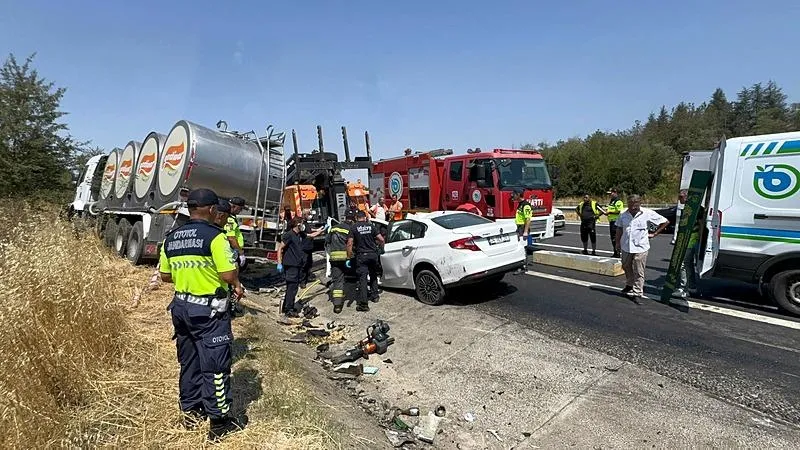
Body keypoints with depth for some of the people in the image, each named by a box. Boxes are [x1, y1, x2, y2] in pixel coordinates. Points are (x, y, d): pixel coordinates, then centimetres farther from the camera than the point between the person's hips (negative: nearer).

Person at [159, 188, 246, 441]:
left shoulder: (171, 239, 5)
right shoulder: (214, 236, -18)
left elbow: (165, 276, 12)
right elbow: (229, 275, -21)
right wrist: (237, 286, -2)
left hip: (181, 306, 7)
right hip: (209, 310, -7)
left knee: (188, 361, 19)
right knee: (215, 365, 2)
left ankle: (190, 412, 34)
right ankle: (219, 422, 11)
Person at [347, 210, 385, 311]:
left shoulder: (354, 227, -4)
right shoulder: (371, 226, 3)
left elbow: (350, 243, -12)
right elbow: (381, 240, -1)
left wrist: (349, 254, -2)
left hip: (361, 255, -3)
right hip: (373, 254, 3)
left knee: (362, 278, -5)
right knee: (373, 275, 23)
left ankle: (363, 303, -9)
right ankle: (374, 295, 33)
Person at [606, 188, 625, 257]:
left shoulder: (618, 202, -14)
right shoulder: (611, 201, 18)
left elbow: (620, 212, -23)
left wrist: (610, 212, -20)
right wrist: (607, 210, 12)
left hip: (616, 221, -10)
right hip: (611, 221, 10)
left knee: (615, 238, -9)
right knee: (613, 238, 14)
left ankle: (617, 253, -4)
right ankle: (615, 253, 22)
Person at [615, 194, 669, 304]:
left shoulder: (648, 213, -7)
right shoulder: (624, 215, 1)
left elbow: (665, 222, 2)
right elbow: (619, 229, 13)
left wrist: (654, 234, 1)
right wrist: (618, 242, 11)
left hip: (640, 247, -4)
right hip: (626, 247, 4)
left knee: (639, 272, -1)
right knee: (626, 268, 18)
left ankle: (637, 293, 6)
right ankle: (629, 285, 41)